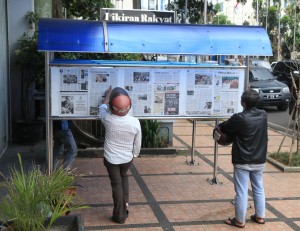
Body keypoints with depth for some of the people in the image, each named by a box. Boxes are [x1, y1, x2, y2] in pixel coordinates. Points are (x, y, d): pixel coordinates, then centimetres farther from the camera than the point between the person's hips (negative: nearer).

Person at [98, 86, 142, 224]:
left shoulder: (108, 119, -23)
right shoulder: (135, 122, -20)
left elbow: (102, 108, 2)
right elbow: (137, 143, -6)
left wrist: (107, 95, 18)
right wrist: (135, 155, 13)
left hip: (111, 159, -2)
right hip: (127, 158, 2)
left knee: (117, 185, 11)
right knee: (123, 177, 31)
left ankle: (120, 215, 21)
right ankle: (125, 204, 30)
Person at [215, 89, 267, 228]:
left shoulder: (239, 118, -20)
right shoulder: (263, 116, -2)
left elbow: (222, 128, -5)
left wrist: (219, 127, 21)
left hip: (242, 161, -6)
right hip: (259, 161, 6)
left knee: (241, 192, 3)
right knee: (259, 189, 19)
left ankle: (240, 221, 13)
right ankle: (260, 216, 30)